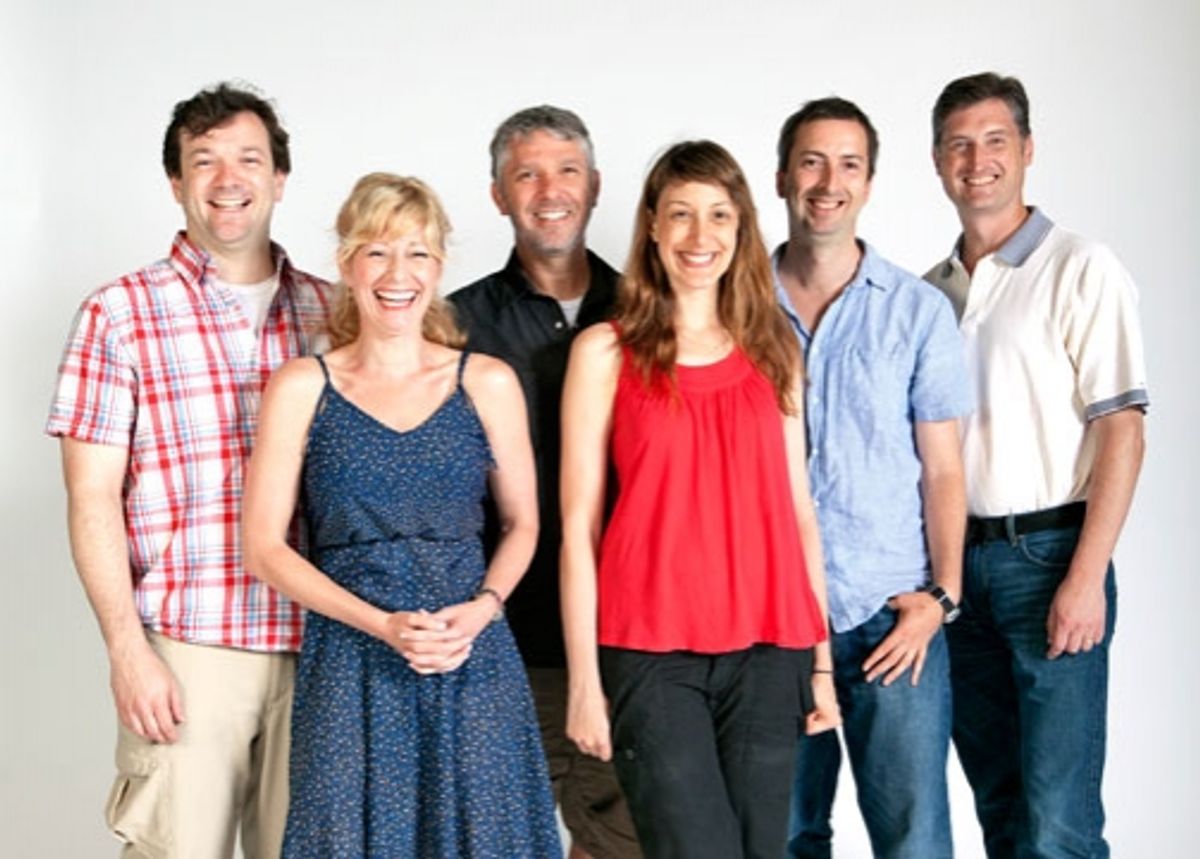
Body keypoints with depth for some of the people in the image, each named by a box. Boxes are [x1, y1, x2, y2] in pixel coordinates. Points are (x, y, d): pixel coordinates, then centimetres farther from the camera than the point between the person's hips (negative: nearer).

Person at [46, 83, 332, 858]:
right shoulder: (121, 313, 1)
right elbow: (93, 499, -2)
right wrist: (128, 650, -9)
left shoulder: (330, 313, 9)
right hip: (185, 650, -3)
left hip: (318, 647, 3)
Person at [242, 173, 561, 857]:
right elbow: (265, 548, -1)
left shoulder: (487, 383, 4)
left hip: (474, 660, 1)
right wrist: (382, 625, -11)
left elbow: (523, 523, 11)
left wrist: (481, 609, -8)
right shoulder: (302, 387, 1)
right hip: (351, 664, -1)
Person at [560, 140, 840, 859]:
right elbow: (579, 523, -1)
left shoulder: (773, 349, 11)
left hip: (768, 648, 3)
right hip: (652, 650, -3)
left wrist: (822, 658, 8)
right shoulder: (607, 351, 2)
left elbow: (798, 507, 12)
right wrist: (585, 679, -4)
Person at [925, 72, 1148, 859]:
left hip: (1048, 553, -5)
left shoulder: (1080, 269, -5)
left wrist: (1086, 578, -17)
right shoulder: (932, 289, 12)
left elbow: (1122, 433, -10)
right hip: (957, 560, 6)